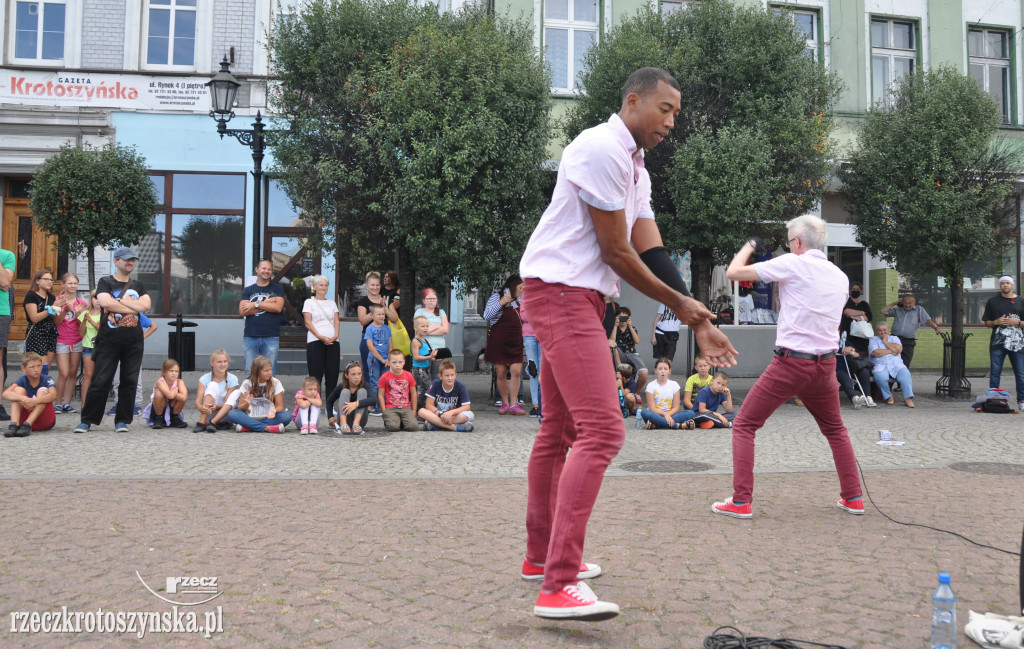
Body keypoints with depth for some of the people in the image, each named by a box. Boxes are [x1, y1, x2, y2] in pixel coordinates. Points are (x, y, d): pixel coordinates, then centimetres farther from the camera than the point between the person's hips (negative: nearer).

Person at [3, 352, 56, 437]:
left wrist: (34, 401, -44)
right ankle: (14, 424, -33)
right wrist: (23, 398, -39)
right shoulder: (22, 381, -1)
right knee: (19, 389, -15)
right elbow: (5, 393, -20)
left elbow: (53, 395, -27)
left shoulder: (47, 379, -6)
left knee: (42, 390, -22)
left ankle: (27, 425, -36)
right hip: (24, 417, 2)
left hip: (45, 421, -2)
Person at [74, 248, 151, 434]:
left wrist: (119, 301, -8)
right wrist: (134, 307, -8)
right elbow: (105, 302, -14)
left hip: (134, 341, 3)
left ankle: (122, 420, 12)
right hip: (109, 340, -3)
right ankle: (87, 420, 6)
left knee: (129, 382, 2)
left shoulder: (138, 285, 16)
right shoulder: (105, 282, 6)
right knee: (100, 381, -4)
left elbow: (146, 305, -2)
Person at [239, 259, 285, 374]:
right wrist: (265, 304, -6)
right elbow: (242, 311, -1)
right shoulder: (247, 290, 14)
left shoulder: (277, 289, 10)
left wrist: (255, 304, -4)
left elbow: (278, 307, -7)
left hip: (271, 338, -1)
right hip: (250, 337, 1)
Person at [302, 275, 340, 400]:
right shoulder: (309, 302, 8)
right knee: (316, 376, -5)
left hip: (332, 342, 4)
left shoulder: (332, 303, 20)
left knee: (332, 375, 0)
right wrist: (321, 337, -15)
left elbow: (337, 321, 11)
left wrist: (335, 335, -8)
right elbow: (308, 323, -3)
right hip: (315, 342, -3)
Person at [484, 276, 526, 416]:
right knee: (501, 373, 0)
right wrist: (500, 303, -19)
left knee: (516, 372, -8)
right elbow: (487, 316, -11)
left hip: (515, 341, 5)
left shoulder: (517, 300, 19)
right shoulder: (497, 296, 0)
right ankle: (505, 403, 12)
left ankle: (514, 404, -8)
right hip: (499, 341, -5)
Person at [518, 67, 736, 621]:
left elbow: (651, 251, 10)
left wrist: (697, 321, 1)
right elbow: (615, 252, -14)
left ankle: (541, 557, 29)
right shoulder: (603, 149, -14)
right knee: (602, 430, -18)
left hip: (580, 298, 11)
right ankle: (558, 586, -17)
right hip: (561, 291, -11)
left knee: (560, 430, 16)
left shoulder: (634, 168, 18)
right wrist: (677, 301, -3)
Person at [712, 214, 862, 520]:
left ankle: (741, 502, -2)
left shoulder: (793, 264, -7)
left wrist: (749, 246, 14)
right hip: (825, 365, 6)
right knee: (835, 430, 26)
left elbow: (733, 272, -6)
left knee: (744, 426, 3)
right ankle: (853, 498, 26)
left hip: (791, 363, -6)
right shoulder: (840, 276, 11)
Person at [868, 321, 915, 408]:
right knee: (880, 376, -36)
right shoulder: (873, 339, 17)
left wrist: (885, 342, 7)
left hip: (896, 364, 2)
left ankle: (908, 398, -34)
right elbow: (874, 353, -4)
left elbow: (898, 349, -1)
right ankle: (888, 397, -17)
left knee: (905, 374, -31)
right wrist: (891, 351, 1)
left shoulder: (894, 338, 23)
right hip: (880, 365, -2)